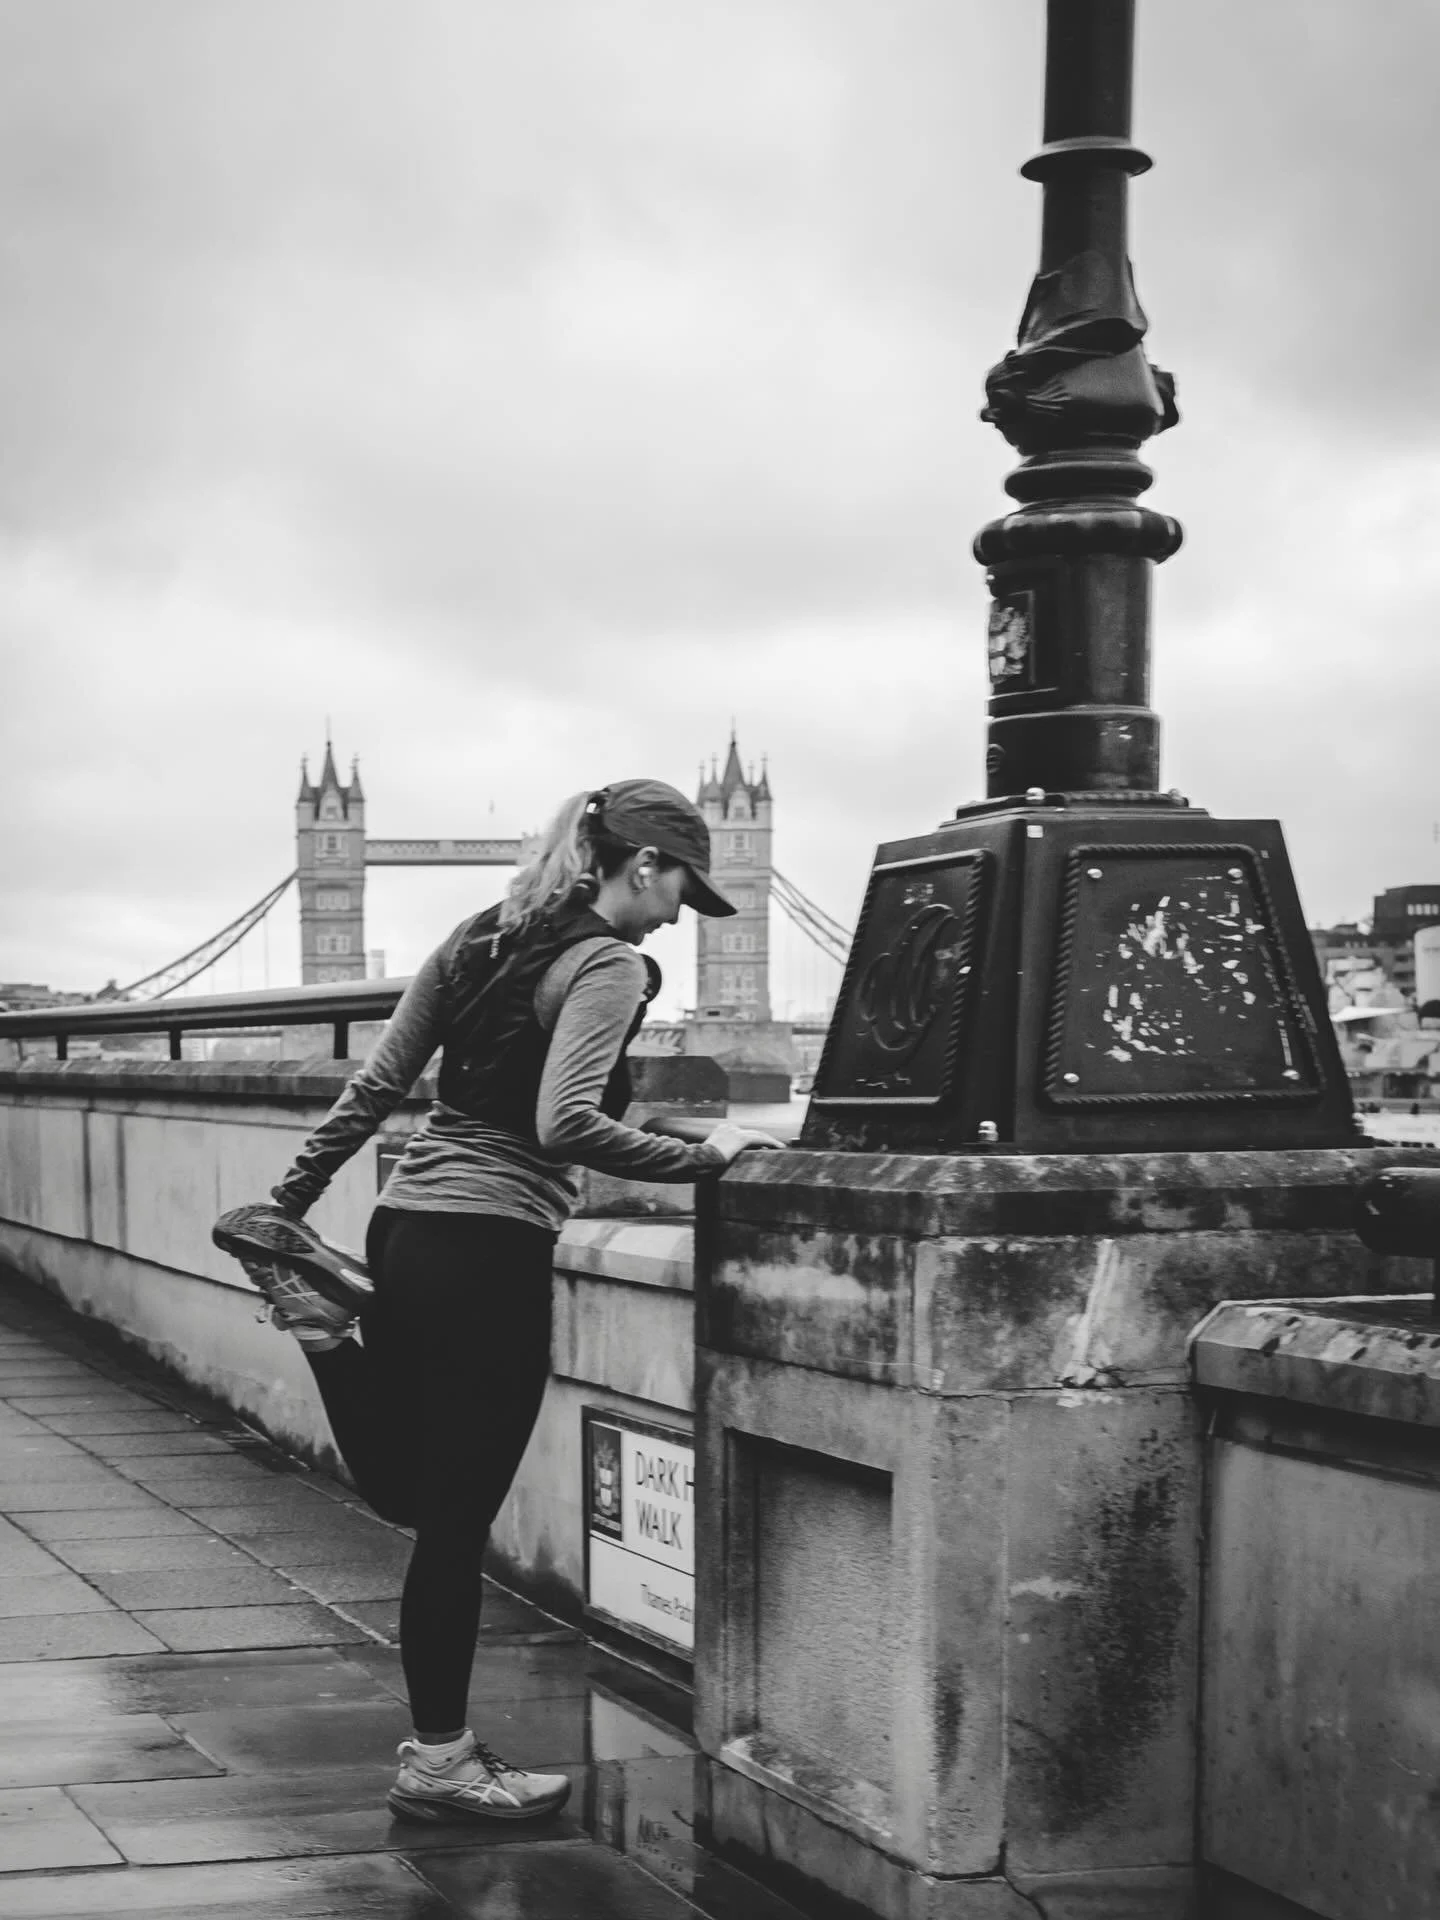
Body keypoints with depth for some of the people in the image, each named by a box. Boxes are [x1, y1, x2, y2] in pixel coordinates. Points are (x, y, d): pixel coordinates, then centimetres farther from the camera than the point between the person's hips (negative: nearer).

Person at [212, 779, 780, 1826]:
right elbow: (566, 1125, -23)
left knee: (403, 1488, 24)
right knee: (456, 1518, 2)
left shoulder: (482, 940, 14)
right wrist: (704, 1157, -16)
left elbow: (374, 1087, 15)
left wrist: (293, 1200, 18)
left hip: (405, 1225, 8)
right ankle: (440, 1761, 11)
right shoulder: (610, 967, -9)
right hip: (490, 1249, -8)